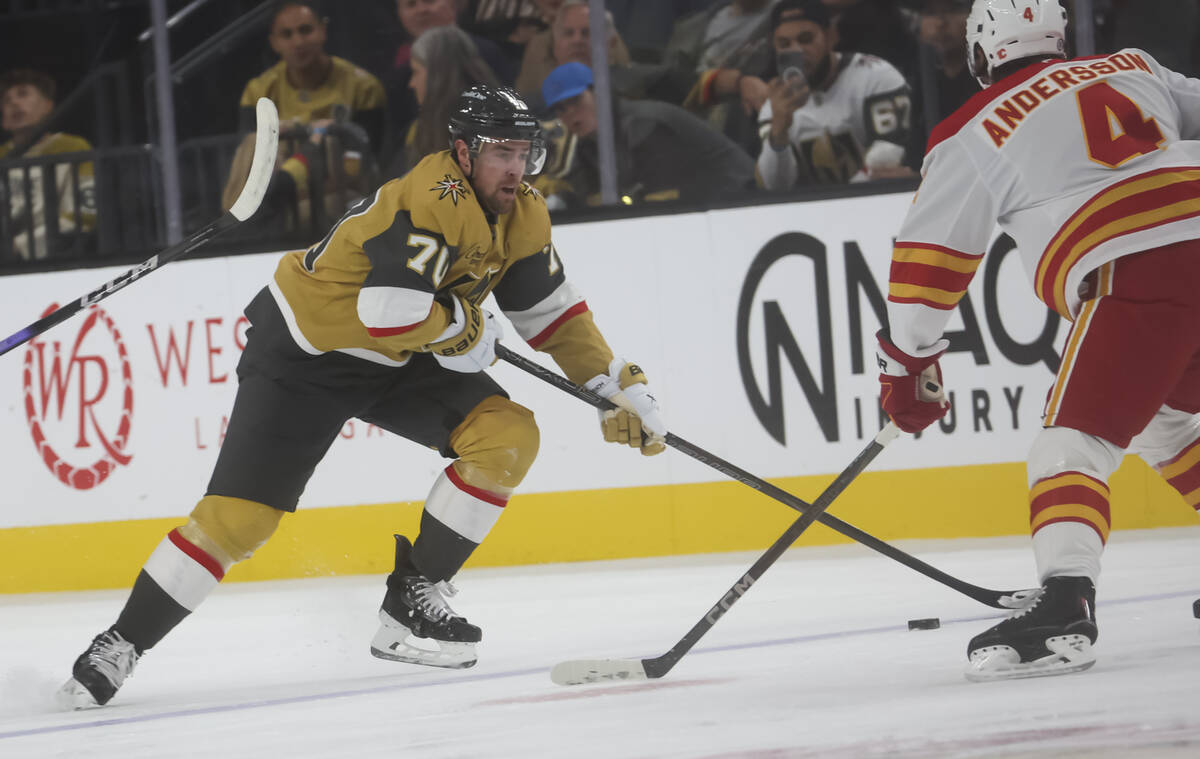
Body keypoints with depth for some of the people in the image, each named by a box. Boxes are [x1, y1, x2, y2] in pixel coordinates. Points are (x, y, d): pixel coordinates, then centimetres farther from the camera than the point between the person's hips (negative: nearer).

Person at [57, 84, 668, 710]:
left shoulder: (522, 217, -1)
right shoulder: (431, 201, -28)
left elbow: (552, 312, 9)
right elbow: (391, 313, -36)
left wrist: (621, 386, 3)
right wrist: (467, 328, -19)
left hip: (395, 364, 8)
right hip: (302, 353, -8)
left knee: (508, 435, -10)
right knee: (238, 515, -14)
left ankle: (411, 601, -2)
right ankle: (119, 646, -2)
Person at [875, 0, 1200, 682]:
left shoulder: (976, 133, 11)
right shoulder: (1136, 69, 25)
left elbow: (930, 255, 13)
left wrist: (908, 363, 22)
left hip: (1137, 272, -6)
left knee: (1074, 439, -5)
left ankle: (1066, 606, -25)